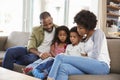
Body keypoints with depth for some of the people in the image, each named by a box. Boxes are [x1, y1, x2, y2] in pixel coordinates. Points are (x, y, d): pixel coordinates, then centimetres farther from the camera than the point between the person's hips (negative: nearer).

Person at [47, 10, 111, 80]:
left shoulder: (98, 32, 4)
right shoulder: (86, 38, 25)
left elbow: (95, 55, -7)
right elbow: (89, 56, 15)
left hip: (102, 66, -6)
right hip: (91, 66, 7)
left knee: (60, 57, -18)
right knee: (63, 68, -26)